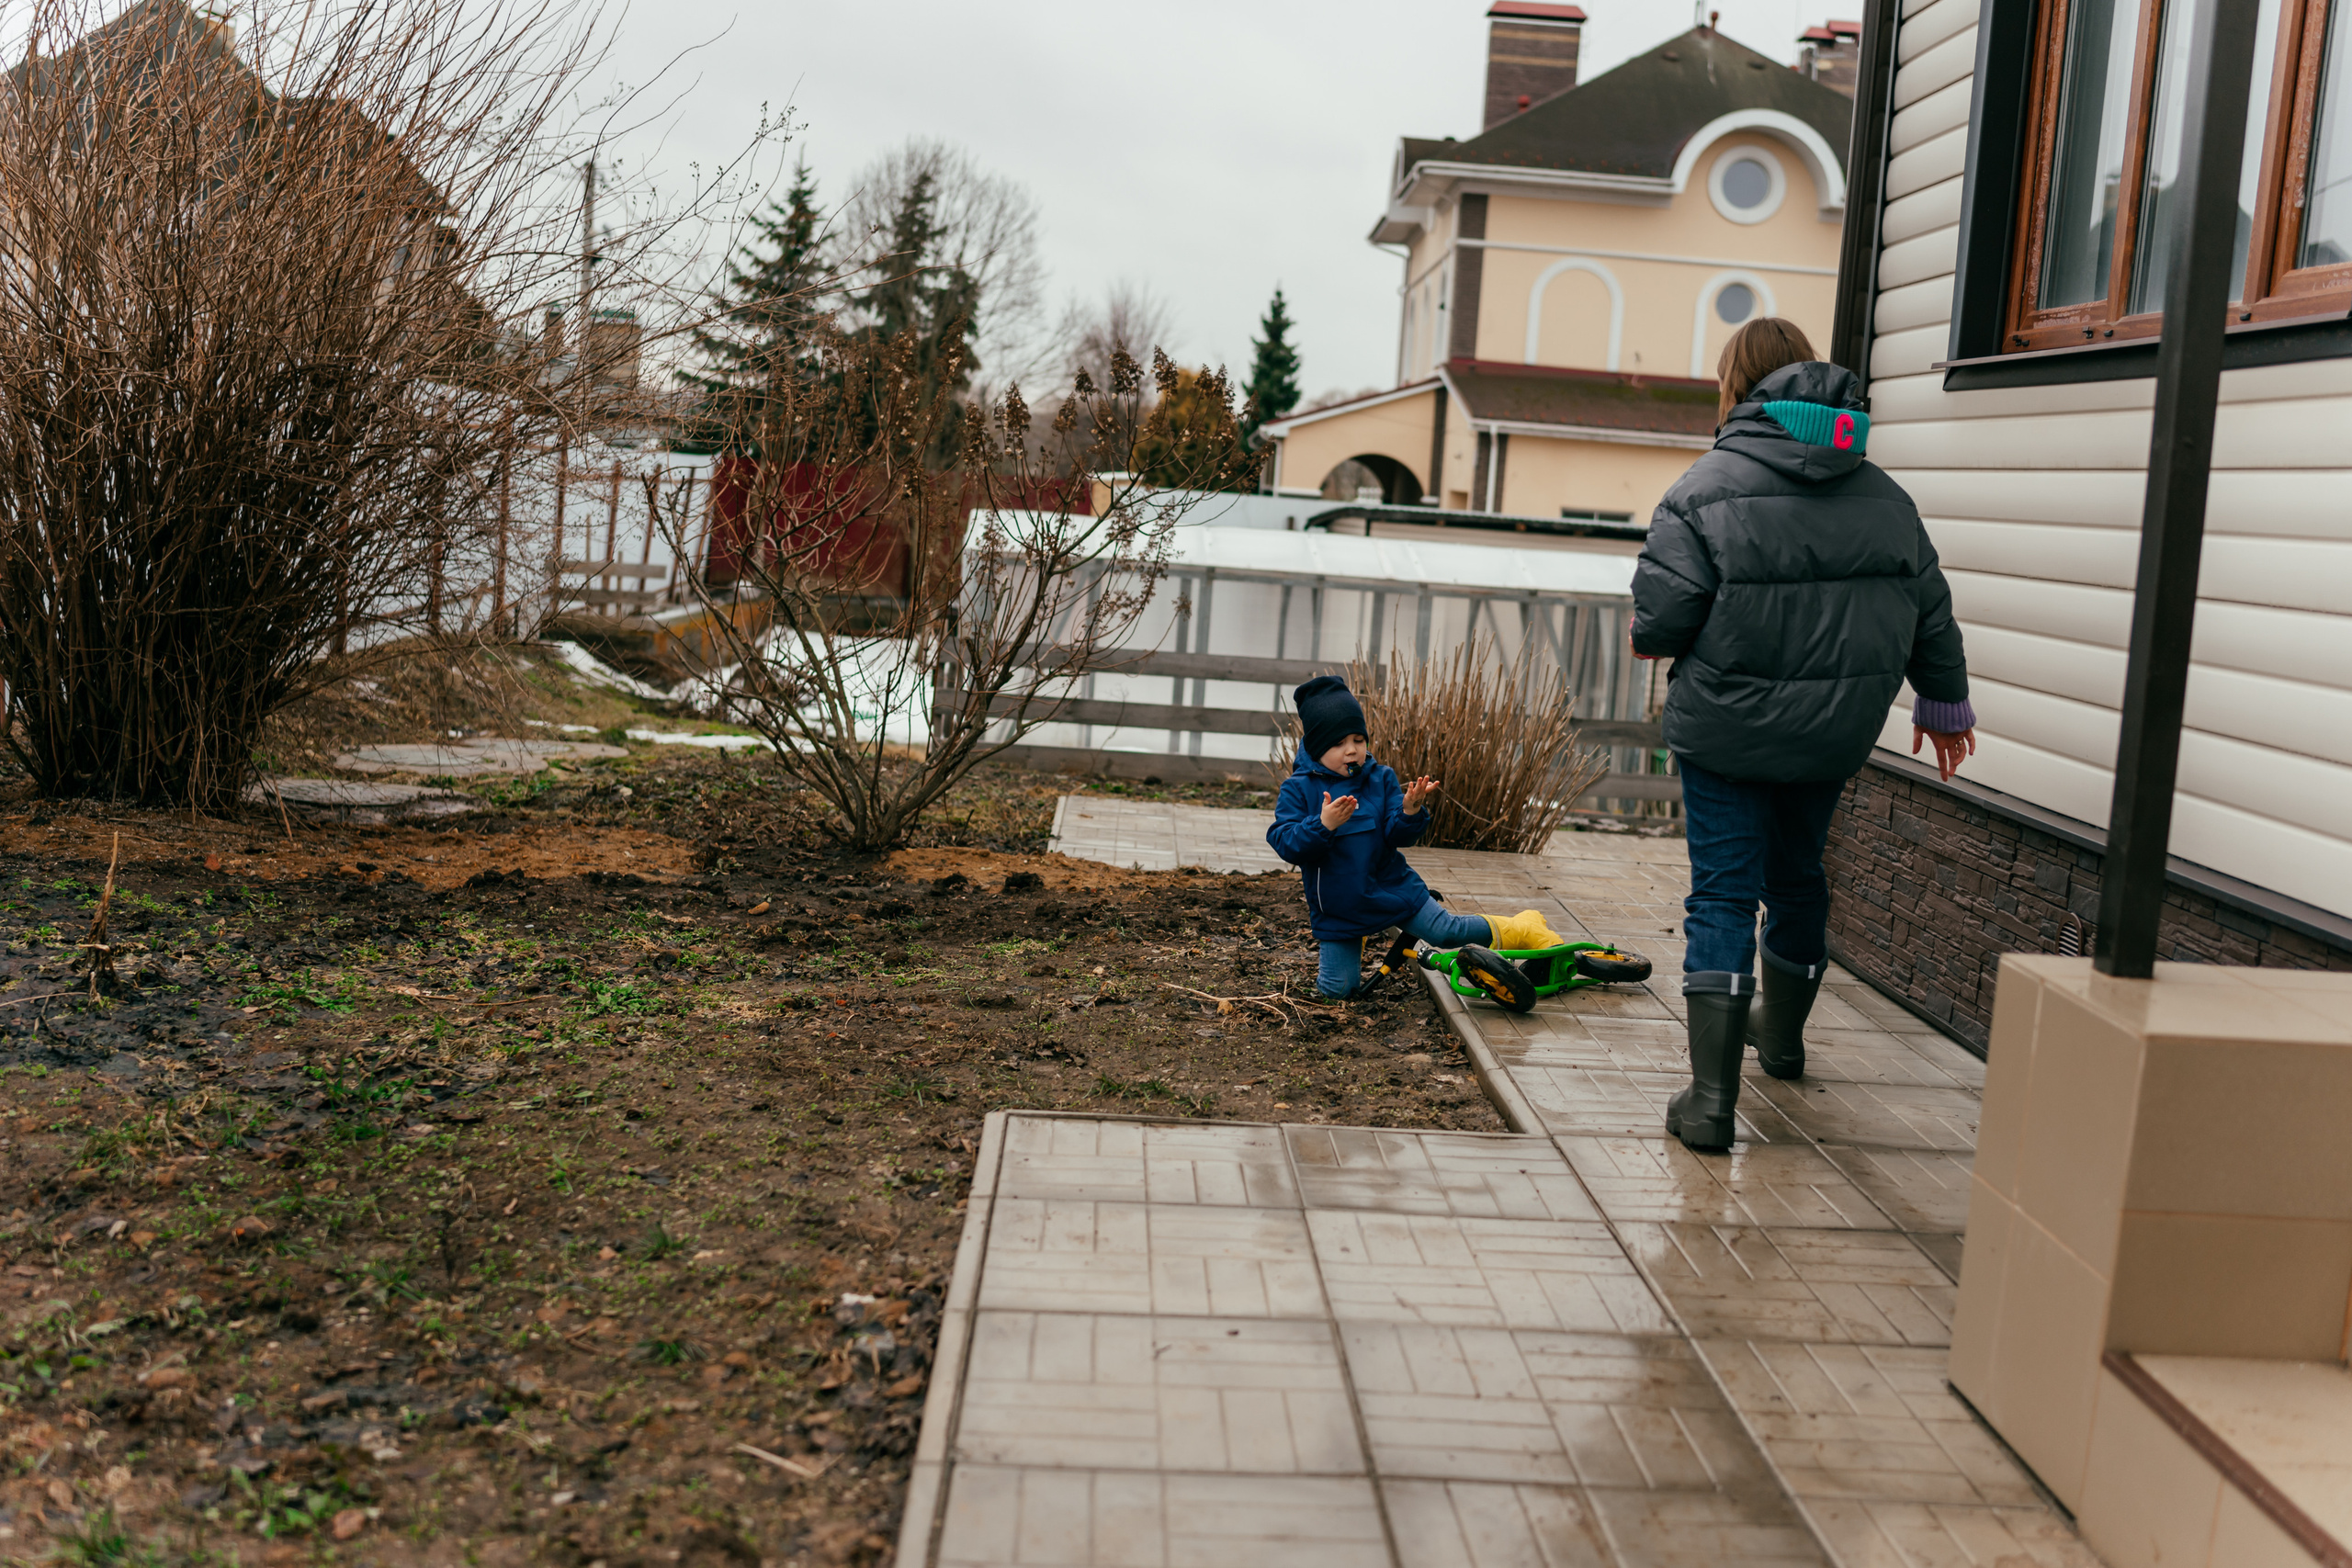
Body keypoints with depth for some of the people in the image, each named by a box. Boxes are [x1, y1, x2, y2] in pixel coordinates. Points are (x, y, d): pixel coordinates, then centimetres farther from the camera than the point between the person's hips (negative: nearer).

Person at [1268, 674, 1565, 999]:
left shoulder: (1381, 779, -3)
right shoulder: (1297, 789, -11)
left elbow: (1397, 835, -7)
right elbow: (1286, 844, -20)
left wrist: (1410, 812, -29)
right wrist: (1324, 824, -37)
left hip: (1390, 887, 1)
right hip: (1337, 906, 0)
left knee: (1446, 932, -4)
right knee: (1337, 988, -1)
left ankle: (1526, 929, 21)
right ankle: (1345, 947, 35)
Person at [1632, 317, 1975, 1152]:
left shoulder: (1707, 487, -12)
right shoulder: (1883, 496, 5)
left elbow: (1662, 616, -17)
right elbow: (1931, 614, 11)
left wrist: (1649, 639, 7)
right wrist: (1946, 703, 25)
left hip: (1728, 727, -5)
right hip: (1836, 734, 5)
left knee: (1723, 894, 0)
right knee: (1798, 875, 23)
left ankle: (1711, 1096, -6)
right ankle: (1781, 1030, 46)